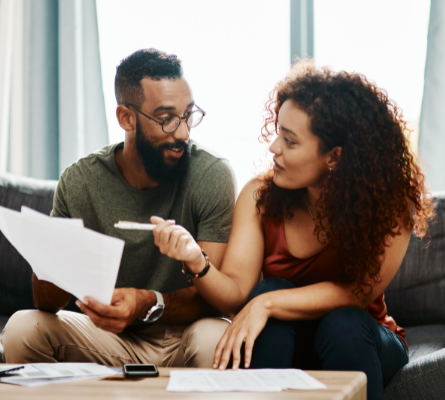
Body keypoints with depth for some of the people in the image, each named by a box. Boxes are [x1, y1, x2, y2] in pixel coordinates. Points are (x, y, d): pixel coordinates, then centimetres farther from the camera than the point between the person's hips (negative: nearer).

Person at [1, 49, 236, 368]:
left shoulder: (212, 176, -15)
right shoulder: (79, 182, -8)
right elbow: (47, 304, -7)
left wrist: (149, 304, -40)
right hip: (109, 341, 2)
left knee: (217, 339, -35)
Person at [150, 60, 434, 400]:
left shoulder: (389, 204, -18)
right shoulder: (259, 196, -11)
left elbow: (356, 294, -22)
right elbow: (236, 295, -16)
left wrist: (267, 304, -32)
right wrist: (197, 263, -37)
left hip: (358, 342, -1)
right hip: (280, 344, 2)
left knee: (343, 325, -33)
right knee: (269, 290, -28)